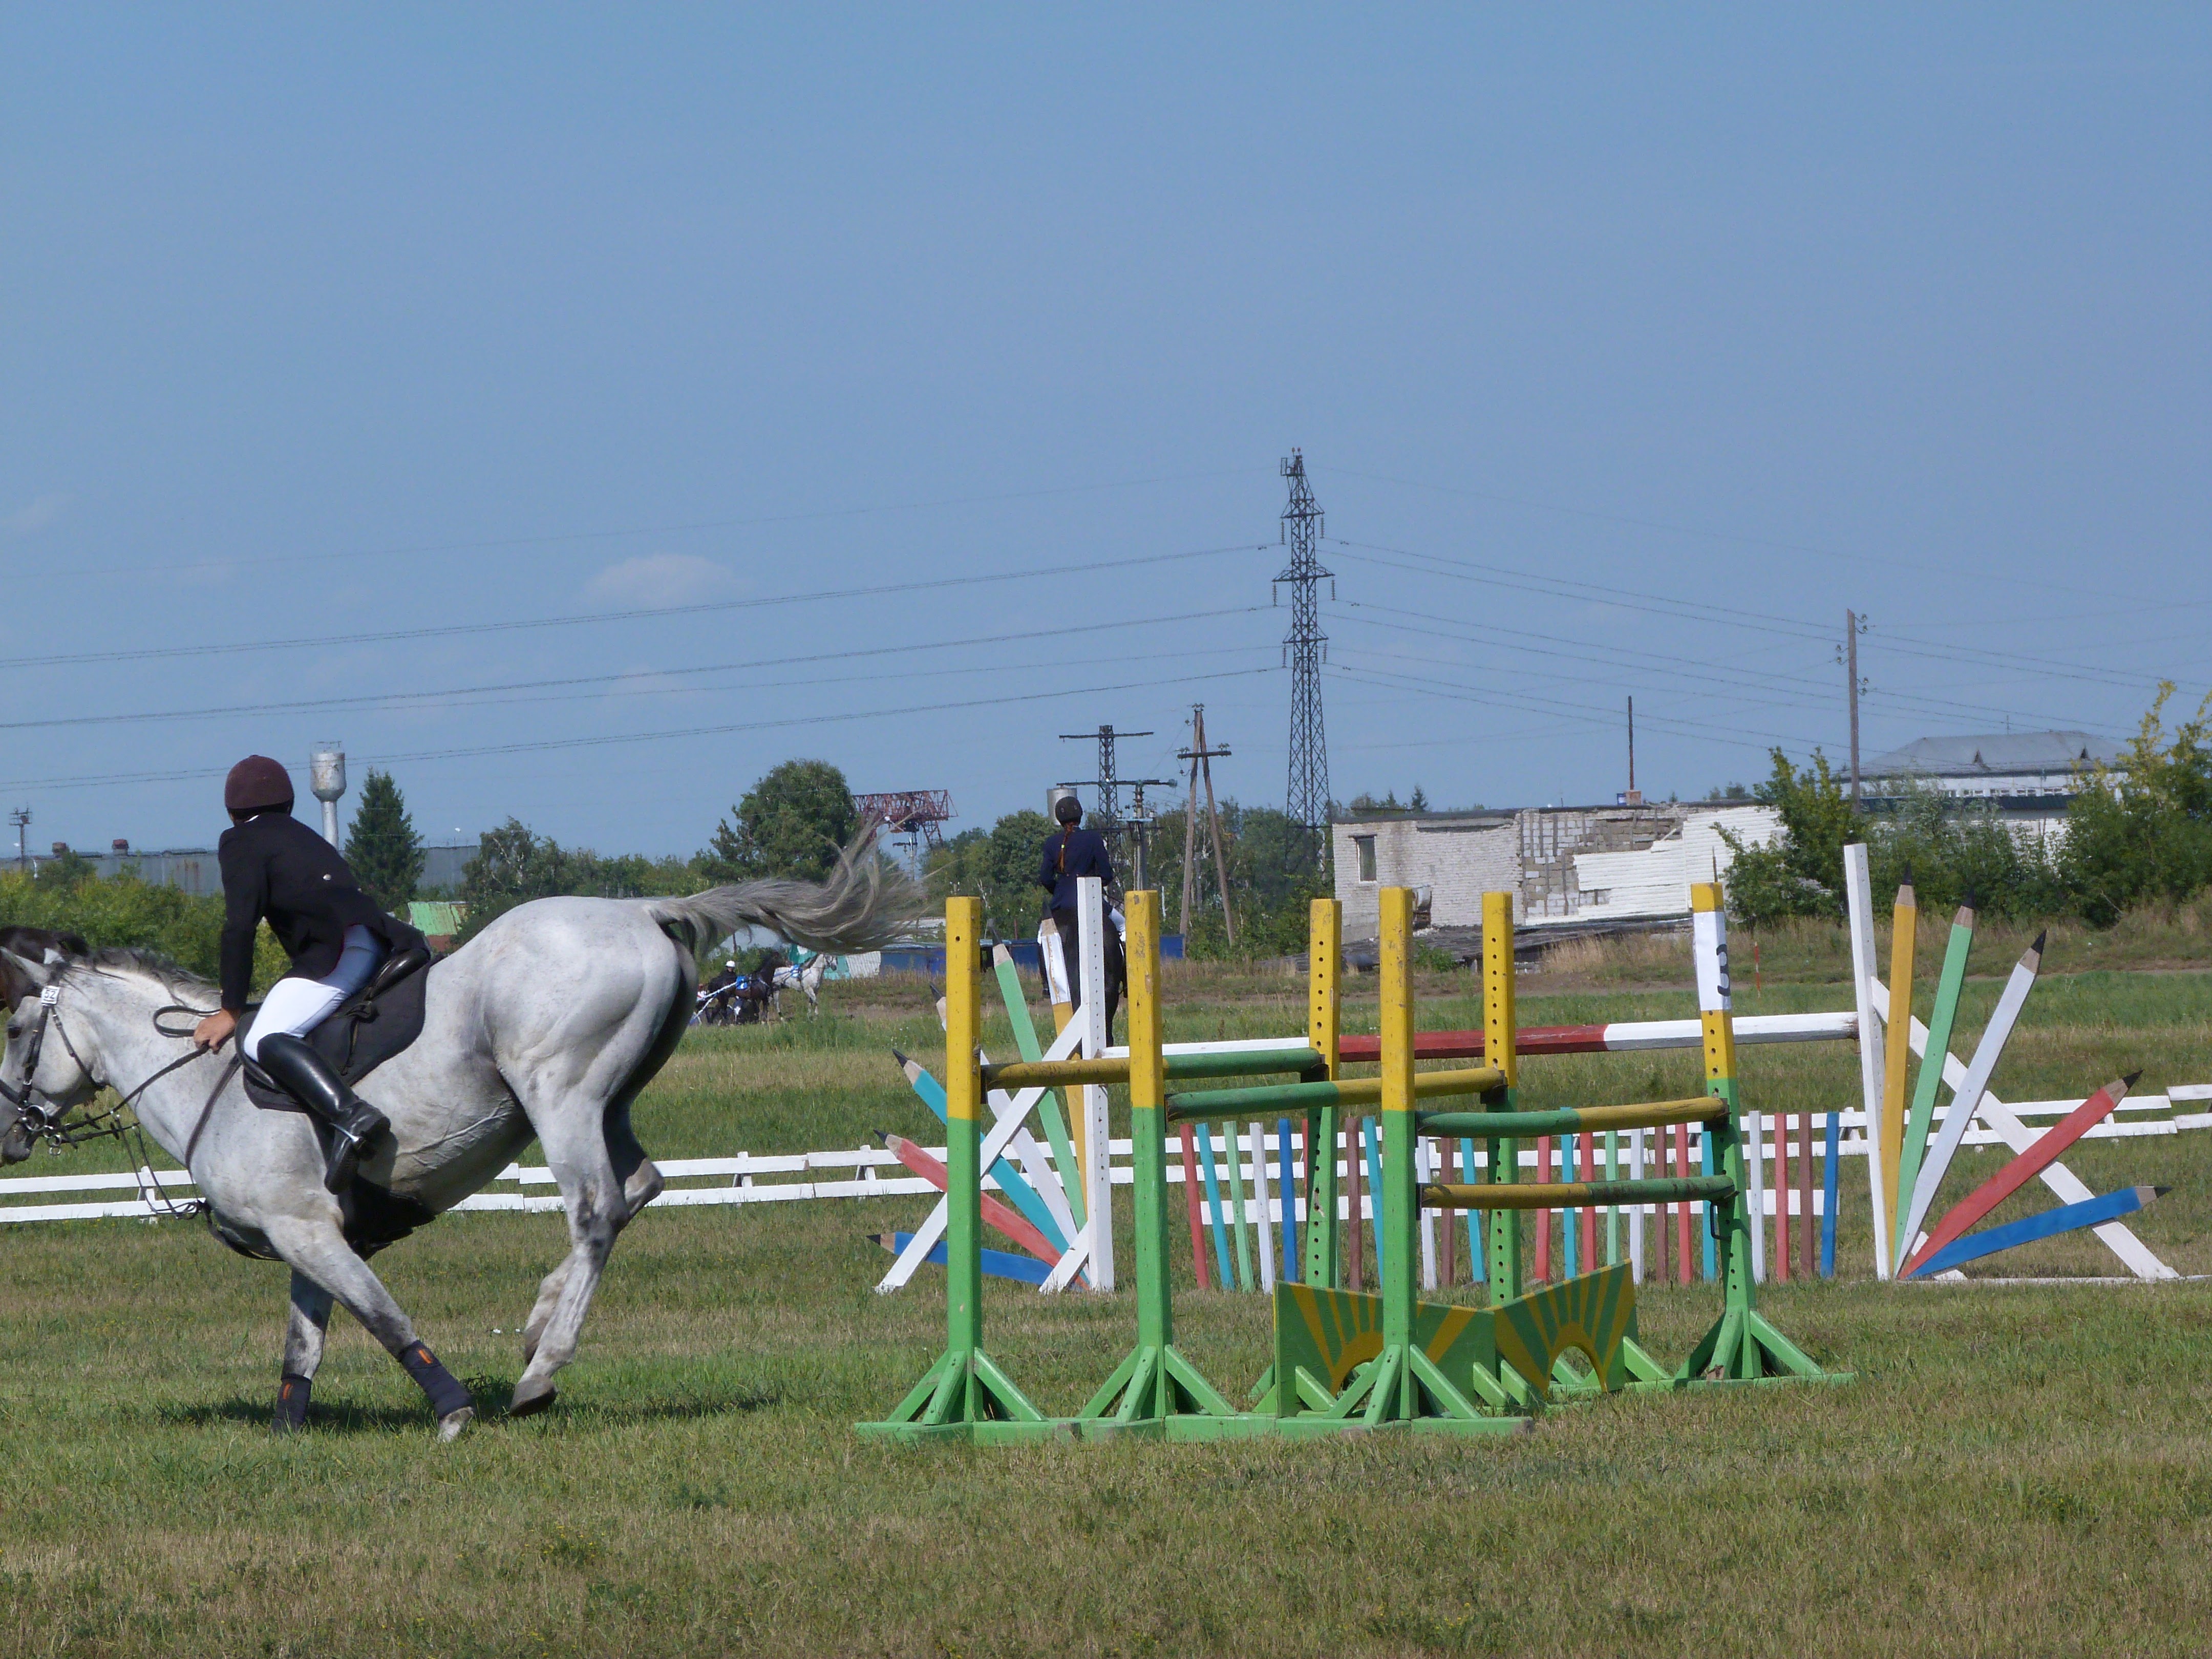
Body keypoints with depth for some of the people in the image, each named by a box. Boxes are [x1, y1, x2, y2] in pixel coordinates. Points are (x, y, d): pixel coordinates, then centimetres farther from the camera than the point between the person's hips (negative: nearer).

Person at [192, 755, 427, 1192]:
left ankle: (350, 1115, -45)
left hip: (340, 948, -9)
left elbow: (240, 926, -4)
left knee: (264, 1040, -23)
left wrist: (231, 1011, -1)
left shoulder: (241, 841, 7)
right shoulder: (302, 837, 32)